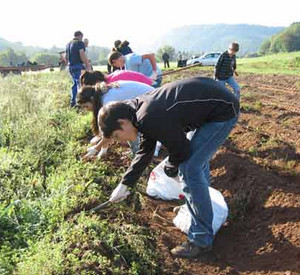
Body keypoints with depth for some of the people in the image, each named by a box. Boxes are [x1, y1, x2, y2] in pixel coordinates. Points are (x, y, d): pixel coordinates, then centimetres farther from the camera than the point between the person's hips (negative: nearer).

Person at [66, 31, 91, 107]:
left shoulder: (68, 44, 18)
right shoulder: (79, 43, -7)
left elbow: (66, 56, 22)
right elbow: (82, 55, -18)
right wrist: (88, 65, -12)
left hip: (70, 66, 8)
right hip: (78, 66, -8)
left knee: (75, 83, 17)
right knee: (80, 84, -6)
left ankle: (73, 102, 17)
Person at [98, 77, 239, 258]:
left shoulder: (151, 120, -28)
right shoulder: (141, 108, 3)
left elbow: (181, 150, -14)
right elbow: (145, 151, 14)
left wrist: (170, 170, 7)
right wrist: (125, 184, 13)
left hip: (223, 110, -10)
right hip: (214, 99, 10)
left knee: (190, 169, -11)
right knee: (197, 157, 25)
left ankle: (201, 240, 0)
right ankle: (201, 202, 47)